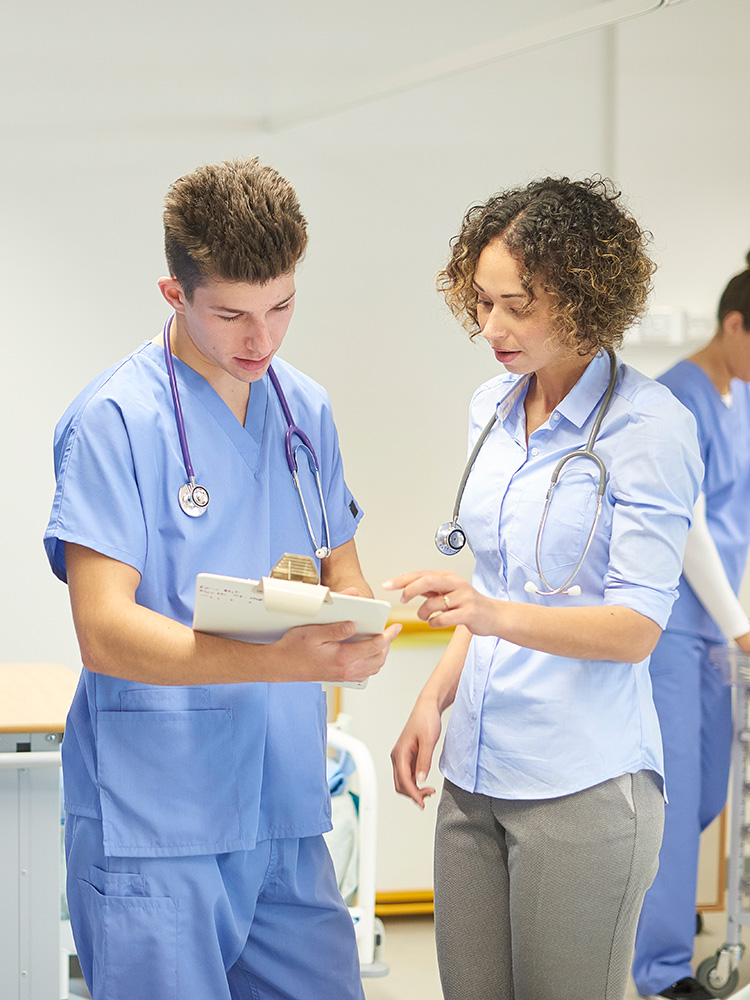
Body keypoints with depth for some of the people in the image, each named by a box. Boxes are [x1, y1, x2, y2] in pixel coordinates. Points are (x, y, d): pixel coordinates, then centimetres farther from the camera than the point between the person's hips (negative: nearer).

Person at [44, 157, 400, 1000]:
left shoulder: (306, 409, 11)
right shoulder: (116, 418, -10)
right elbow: (105, 632, -16)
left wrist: (359, 634, -6)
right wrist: (277, 659, -30)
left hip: (285, 816, 6)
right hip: (152, 830, -6)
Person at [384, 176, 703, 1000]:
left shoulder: (650, 427, -10)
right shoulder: (493, 408, 11)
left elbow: (635, 626, -15)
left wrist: (492, 615, -29)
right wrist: (433, 700, 10)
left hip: (581, 784, -6)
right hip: (477, 774, 7)